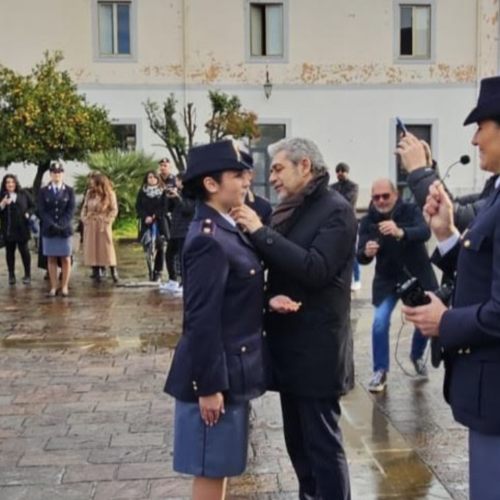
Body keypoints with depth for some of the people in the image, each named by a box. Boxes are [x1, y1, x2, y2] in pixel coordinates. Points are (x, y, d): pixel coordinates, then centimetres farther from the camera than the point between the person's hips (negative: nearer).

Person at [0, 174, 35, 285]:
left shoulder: (24, 194, 3)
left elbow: (32, 206, 8)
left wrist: (28, 214, -11)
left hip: (22, 228, -1)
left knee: (24, 250, 2)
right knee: (10, 252, 7)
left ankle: (27, 275, 10)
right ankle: (11, 275, 14)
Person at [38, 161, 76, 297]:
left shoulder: (69, 191, 5)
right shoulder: (43, 191, 6)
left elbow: (71, 211, -3)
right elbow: (42, 211, -1)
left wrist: (61, 225, -17)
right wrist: (52, 225, -16)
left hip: (65, 230, 0)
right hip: (49, 230, 0)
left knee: (66, 259, 2)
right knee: (51, 259, 2)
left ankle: (64, 287, 8)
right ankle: (53, 287, 6)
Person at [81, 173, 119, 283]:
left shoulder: (110, 194, -7)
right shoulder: (89, 193, 5)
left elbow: (114, 210, -7)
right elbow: (85, 207, 11)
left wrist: (106, 221, -13)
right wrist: (84, 218, -1)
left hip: (103, 225, -4)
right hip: (90, 225, 4)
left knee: (106, 248, -5)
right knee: (92, 248, 3)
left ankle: (113, 272, 0)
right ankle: (96, 271, 10)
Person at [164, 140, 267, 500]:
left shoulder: (226, 229, 8)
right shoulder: (209, 239, -22)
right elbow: (202, 320, -23)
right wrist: (209, 386, -21)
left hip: (232, 367, 9)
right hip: (217, 372, -9)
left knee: (221, 466, 21)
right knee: (211, 470, 6)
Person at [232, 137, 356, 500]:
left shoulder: (335, 210, -11)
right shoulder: (289, 210, 12)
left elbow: (315, 269, -24)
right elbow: (277, 268, 13)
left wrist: (261, 231, -21)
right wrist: (272, 296, -10)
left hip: (317, 348, -8)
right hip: (288, 344, 8)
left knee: (323, 444, 0)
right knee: (298, 442, 17)